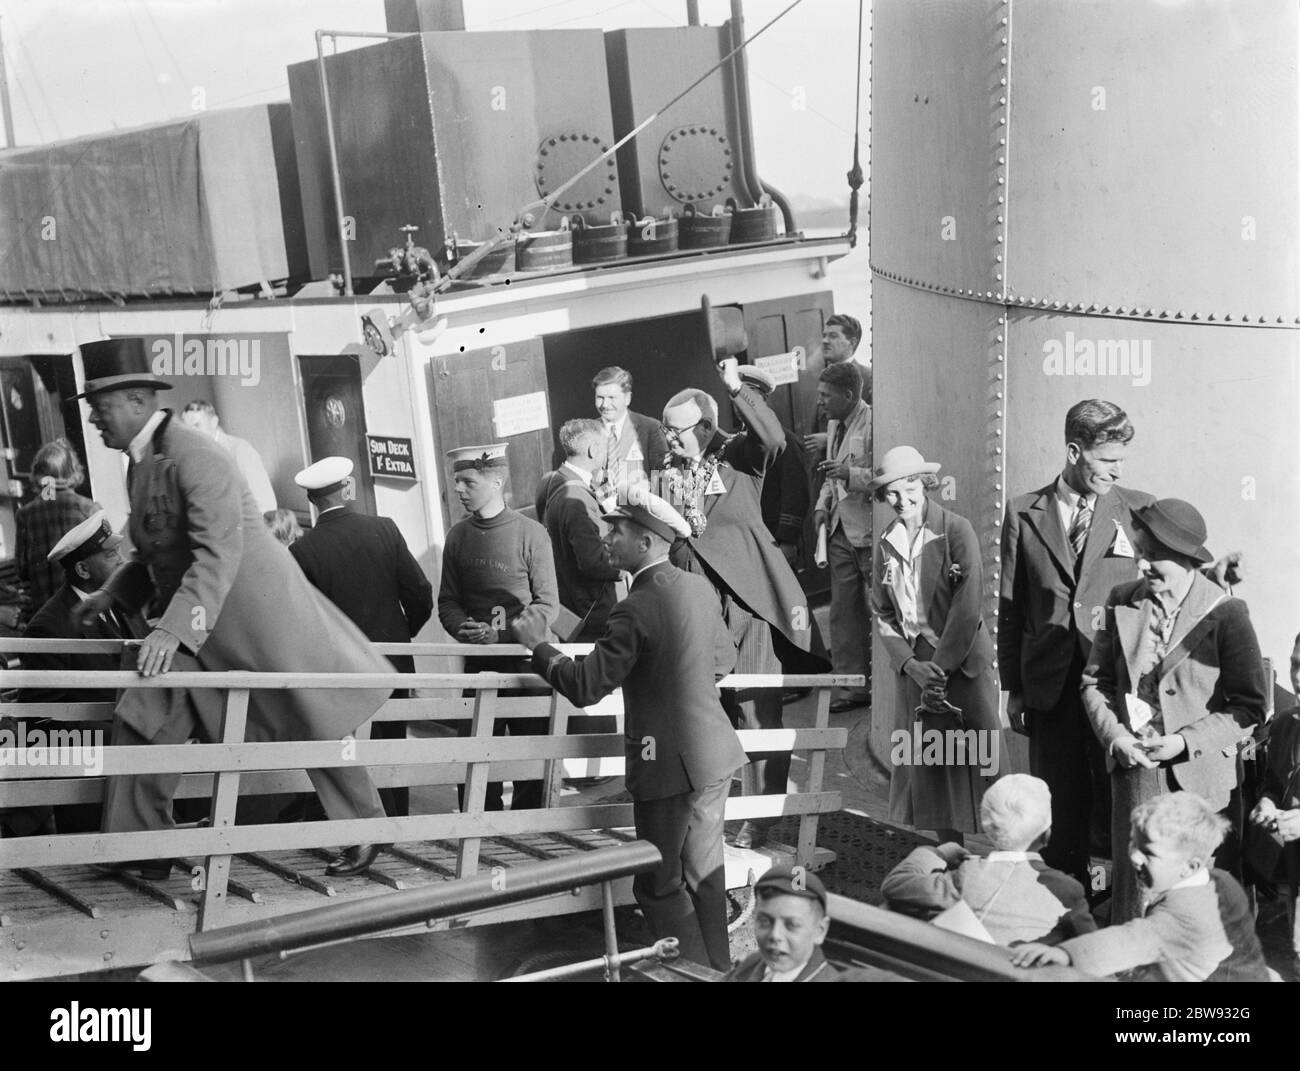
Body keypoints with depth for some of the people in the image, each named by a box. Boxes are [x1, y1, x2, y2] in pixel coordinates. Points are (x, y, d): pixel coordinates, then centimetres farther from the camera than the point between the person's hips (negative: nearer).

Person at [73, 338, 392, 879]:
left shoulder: (195, 458, -21)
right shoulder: (140, 465, 10)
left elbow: (217, 555, -31)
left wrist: (173, 629, -39)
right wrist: (112, 593, 12)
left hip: (256, 614, -9)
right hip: (190, 626, 9)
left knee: (316, 728, 6)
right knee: (140, 722, -4)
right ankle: (140, 850, 3)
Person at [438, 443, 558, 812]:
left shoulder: (531, 534, -6)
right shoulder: (458, 536, 7)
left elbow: (548, 606, -7)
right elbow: (447, 602, 10)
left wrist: (501, 634, -19)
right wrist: (465, 628, -11)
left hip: (525, 660, -3)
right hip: (478, 664, 3)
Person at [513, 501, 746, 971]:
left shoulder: (638, 609, -20)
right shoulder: (699, 588, 4)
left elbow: (585, 687, -18)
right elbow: (724, 660, 18)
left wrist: (539, 647, -5)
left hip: (671, 765, -8)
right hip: (715, 754, 8)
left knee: (658, 884, 5)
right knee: (705, 870, 19)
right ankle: (718, 969, 29)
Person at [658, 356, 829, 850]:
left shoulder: (738, 456, -1)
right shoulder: (668, 472, 14)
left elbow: (774, 439, -22)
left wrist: (737, 389, -27)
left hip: (744, 599, -5)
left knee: (757, 712, -2)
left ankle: (760, 819, 6)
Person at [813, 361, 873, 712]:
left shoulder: (874, 424, -14)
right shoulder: (834, 425, 14)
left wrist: (850, 474, -25)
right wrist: (824, 505, 10)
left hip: (870, 531, -8)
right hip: (841, 529, 8)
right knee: (844, 611, 8)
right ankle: (854, 685, 14)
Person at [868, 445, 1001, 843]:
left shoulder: (956, 531, -6)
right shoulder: (887, 543, 9)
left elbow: (967, 606, -11)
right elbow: (882, 613, 9)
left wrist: (941, 666, -14)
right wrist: (910, 664, -5)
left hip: (962, 662, -5)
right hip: (913, 665, 5)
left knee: (975, 765, -6)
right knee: (928, 769, 6)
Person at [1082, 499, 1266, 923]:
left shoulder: (1225, 614, -10)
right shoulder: (1122, 601, 3)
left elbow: (1248, 708, -7)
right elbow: (1095, 680, 9)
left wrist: (1186, 741, -15)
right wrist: (1114, 734, -8)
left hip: (1199, 774, -3)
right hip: (1133, 767, 3)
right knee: (1133, 883, 7)